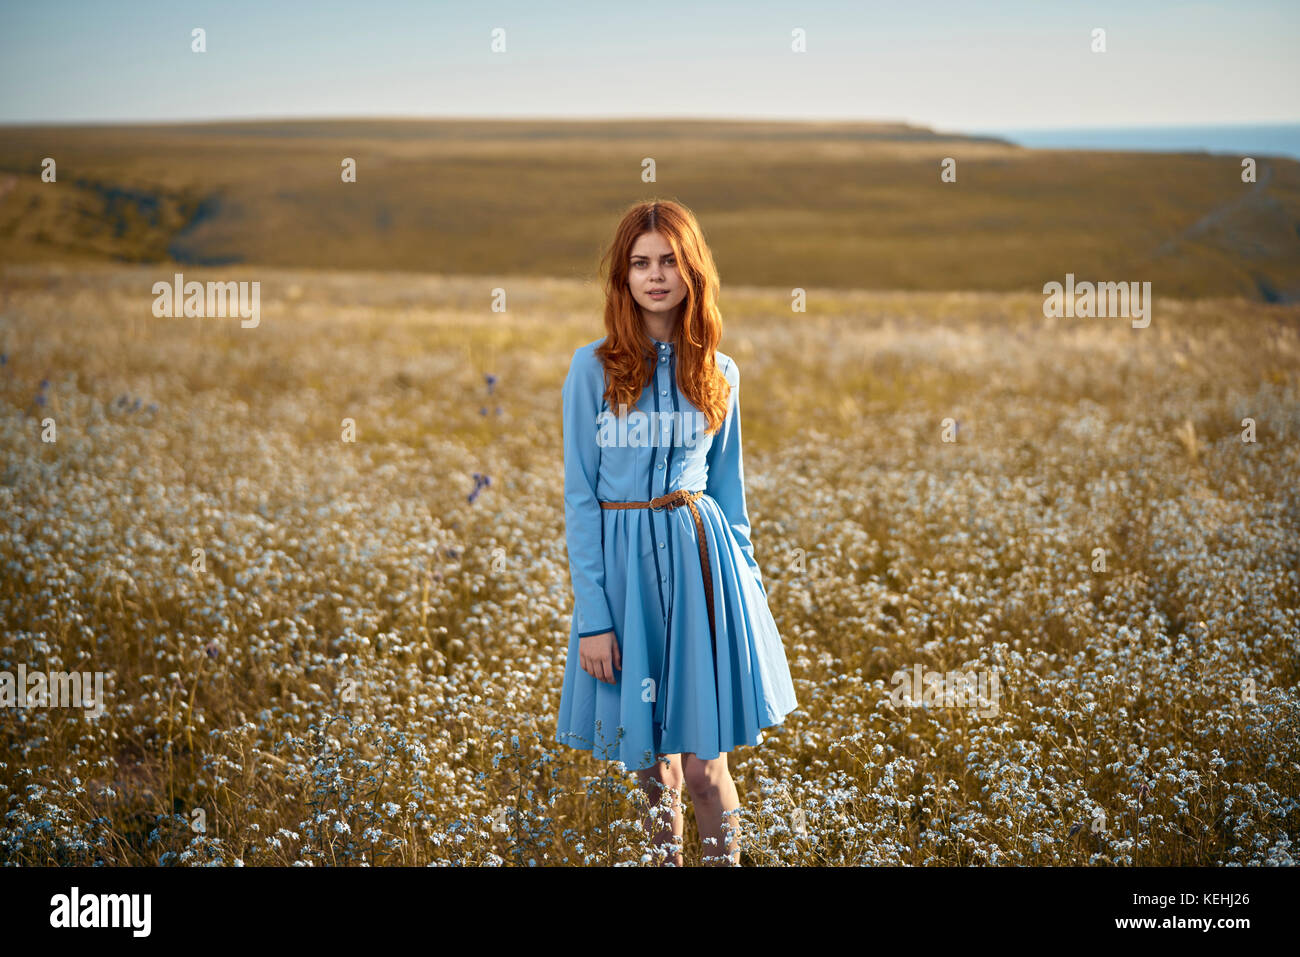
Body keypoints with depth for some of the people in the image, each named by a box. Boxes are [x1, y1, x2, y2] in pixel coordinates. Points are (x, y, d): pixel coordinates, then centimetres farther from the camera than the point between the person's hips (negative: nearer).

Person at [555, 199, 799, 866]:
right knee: (651, 767, 7)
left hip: (701, 557, 1)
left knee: (704, 767, -1)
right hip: (622, 565, -1)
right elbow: (580, 495, -3)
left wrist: (747, 583, 9)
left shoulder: (720, 374, 6)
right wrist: (592, 616, -8)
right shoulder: (593, 368, -2)